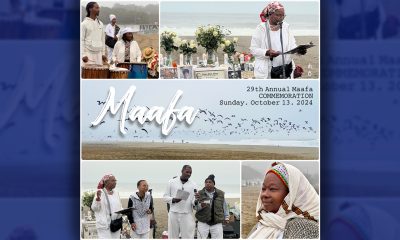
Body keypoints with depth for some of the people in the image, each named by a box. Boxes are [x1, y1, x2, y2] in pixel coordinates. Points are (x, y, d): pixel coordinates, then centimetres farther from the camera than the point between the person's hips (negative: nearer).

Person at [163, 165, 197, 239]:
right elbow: (165, 196, 7)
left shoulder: (193, 185, 7)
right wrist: (173, 199, -14)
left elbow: (194, 201, 5)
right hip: (173, 214, 0)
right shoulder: (172, 182, 6)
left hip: (187, 215, 0)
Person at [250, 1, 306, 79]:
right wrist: (267, 52, -25)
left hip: (286, 69, 4)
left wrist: (299, 50, -16)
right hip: (267, 71, -4)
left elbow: (292, 45, 7)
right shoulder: (261, 28, -4)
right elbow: (253, 49, -6)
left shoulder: (286, 27, 8)